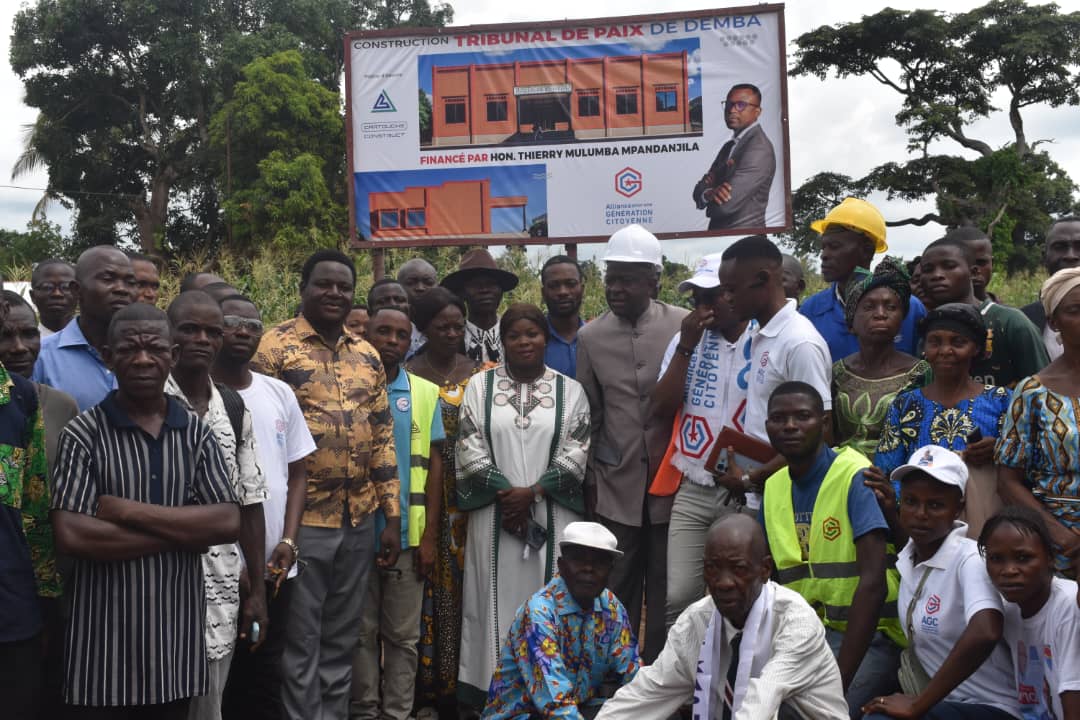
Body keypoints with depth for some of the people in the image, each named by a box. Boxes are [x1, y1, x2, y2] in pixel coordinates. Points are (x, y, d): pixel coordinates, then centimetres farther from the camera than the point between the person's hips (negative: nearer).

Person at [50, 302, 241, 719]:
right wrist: (184, 532, -12)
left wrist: (128, 511, -14)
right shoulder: (82, 435, -6)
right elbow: (70, 536, -16)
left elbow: (228, 524, -6)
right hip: (105, 639, -3)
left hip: (177, 631, 3)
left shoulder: (196, 435, 4)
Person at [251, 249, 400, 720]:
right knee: (301, 644, 5)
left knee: (342, 642, 14)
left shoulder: (367, 356, 11)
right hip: (301, 519, -5)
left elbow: (382, 438, 13)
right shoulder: (275, 347, -6)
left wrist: (393, 516, 9)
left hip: (359, 520, 5)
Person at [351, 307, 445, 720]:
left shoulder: (425, 393, 4)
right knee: (362, 632, 8)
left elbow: (434, 464, 4)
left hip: (407, 534, 1)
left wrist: (429, 535, -2)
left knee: (403, 634, 7)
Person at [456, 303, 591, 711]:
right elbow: (469, 450, -1)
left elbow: (576, 455, -1)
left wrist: (532, 492, -12)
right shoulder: (480, 386, 6)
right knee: (495, 600, 3)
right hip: (494, 514, 0)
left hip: (551, 515, 0)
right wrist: (505, 492, -11)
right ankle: (491, 690, 10)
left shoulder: (570, 391, 6)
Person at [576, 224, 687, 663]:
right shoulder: (591, 337, 6)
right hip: (616, 486, 2)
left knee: (666, 591, 4)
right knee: (618, 591, 6)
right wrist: (588, 481, 9)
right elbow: (588, 416, 10)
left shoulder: (686, 326, -2)